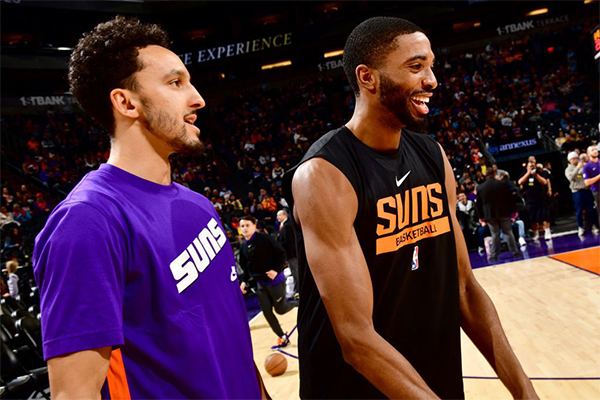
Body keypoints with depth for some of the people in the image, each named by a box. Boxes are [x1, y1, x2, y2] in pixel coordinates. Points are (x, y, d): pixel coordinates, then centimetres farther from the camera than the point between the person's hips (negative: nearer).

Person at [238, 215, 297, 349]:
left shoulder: (265, 238, -15)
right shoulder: (243, 247, 3)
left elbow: (281, 253, -13)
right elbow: (246, 267, 13)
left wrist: (276, 270, -22)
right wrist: (244, 281, -1)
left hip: (275, 281, -6)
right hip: (261, 284, 6)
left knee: (280, 309, 2)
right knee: (267, 312, 4)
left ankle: (299, 304, 33)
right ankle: (283, 338, 20)